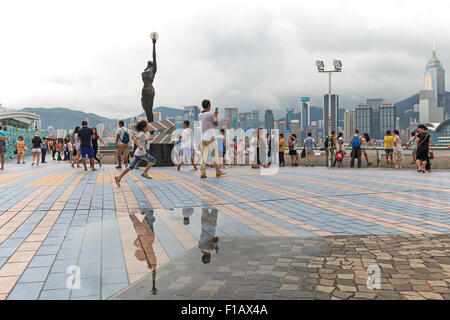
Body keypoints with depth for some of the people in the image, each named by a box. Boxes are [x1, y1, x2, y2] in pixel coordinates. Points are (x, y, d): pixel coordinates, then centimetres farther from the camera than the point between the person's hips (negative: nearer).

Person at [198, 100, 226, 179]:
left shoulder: (200, 115, 8)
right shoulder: (210, 114, -10)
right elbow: (216, 124, -2)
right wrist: (216, 117, 14)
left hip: (203, 138, 5)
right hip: (211, 138, -5)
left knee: (204, 156, 3)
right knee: (215, 155, 6)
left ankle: (202, 173, -5)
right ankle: (218, 172, 14)